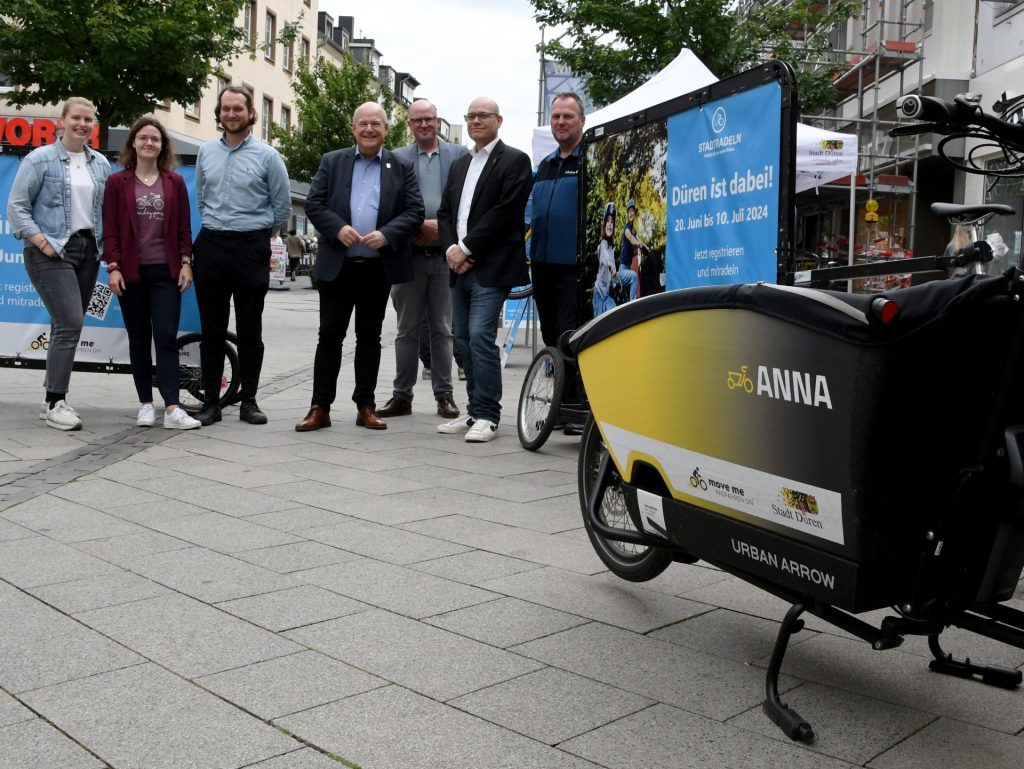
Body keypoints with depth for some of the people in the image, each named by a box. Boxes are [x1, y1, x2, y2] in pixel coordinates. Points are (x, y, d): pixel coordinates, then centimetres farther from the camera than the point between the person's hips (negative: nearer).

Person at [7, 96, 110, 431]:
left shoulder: (101, 164, 12)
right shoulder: (40, 159, -2)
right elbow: (17, 206, -4)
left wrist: (105, 244, 4)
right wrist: (41, 241, -13)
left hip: (88, 251, 5)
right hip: (52, 252, -5)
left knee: (68, 325, 8)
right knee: (70, 323, -15)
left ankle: (53, 395, 18)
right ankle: (55, 403, -9)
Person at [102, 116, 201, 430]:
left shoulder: (175, 182, 8)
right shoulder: (117, 182, 4)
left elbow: (184, 227, 8)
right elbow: (110, 229, 2)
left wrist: (186, 263, -1)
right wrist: (112, 267, -6)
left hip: (166, 271, 0)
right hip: (131, 272, 0)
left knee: (166, 337, -8)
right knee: (139, 339, 6)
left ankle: (172, 408, -12)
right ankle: (146, 404, 13)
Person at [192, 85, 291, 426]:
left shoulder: (266, 155, -2)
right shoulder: (206, 152, 9)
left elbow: (283, 205, 4)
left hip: (251, 248, -3)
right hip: (211, 245, 3)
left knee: (249, 330, 3)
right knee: (211, 330, 6)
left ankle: (248, 401, 11)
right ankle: (211, 402, 13)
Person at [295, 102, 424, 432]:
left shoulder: (402, 167, 7)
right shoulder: (332, 162, 8)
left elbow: (415, 211, 0)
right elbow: (314, 204, 2)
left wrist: (387, 234, -16)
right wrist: (337, 228, -16)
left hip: (379, 267, 0)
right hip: (337, 265, 0)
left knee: (369, 337, 8)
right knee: (330, 336, 2)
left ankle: (365, 407, 16)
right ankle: (320, 407, 7)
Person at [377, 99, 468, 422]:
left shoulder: (459, 154, 8)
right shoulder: (397, 158, 8)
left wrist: (442, 226, -10)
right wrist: (422, 225, -11)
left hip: (445, 254, 0)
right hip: (409, 254, 1)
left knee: (442, 329, 5)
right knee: (408, 330, 7)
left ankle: (444, 395, 12)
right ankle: (402, 395, 12)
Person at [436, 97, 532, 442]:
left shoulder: (514, 161, -2)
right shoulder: (459, 165, 22)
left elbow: (506, 212, -13)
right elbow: (444, 212, 16)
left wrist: (467, 249, -14)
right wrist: (451, 249, -3)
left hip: (491, 267, -8)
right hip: (460, 267, 8)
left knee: (480, 336, -14)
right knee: (464, 339, 9)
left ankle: (487, 416, -7)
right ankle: (475, 411, 18)